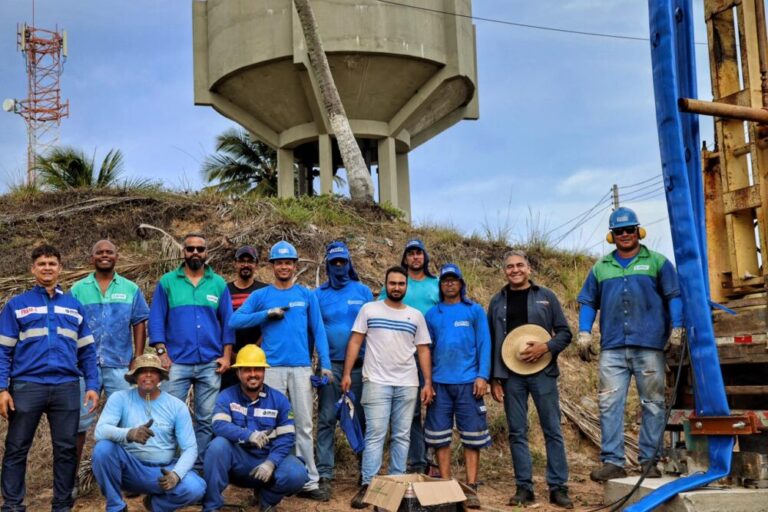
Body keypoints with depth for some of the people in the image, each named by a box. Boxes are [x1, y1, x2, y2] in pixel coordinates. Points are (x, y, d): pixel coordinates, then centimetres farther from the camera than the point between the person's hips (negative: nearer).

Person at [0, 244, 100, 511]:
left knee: (66, 449, 6)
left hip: (67, 387, 2)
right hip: (26, 386, -2)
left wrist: (92, 385, 2)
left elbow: (87, 351, 12)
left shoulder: (74, 306, 13)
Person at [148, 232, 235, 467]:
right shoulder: (167, 282, 5)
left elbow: (228, 322, 8)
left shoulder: (218, 284, 8)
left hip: (210, 364, 2)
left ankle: (199, 466, 15)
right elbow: (156, 319, 3)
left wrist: (227, 356, 0)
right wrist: (162, 353, -6)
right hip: (177, 363, -1)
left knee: (206, 420, 6)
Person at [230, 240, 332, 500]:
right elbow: (235, 321, -4)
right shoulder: (260, 295, 7)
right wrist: (267, 314, -11)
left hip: (301, 368, 1)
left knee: (304, 425, 2)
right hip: (272, 368, 0)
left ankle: (309, 482, 7)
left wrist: (325, 364, -2)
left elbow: (318, 330, 6)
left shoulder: (307, 295, 9)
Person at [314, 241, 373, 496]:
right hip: (329, 365, 0)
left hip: (359, 365, 0)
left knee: (361, 419, 7)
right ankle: (324, 474, 3)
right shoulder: (319, 294, 5)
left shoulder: (363, 291, 5)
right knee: (326, 420, 0)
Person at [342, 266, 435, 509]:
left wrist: (428, 383, 3)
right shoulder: (369, 309, 5)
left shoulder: (416, 315, 11)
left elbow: (423, 350, 11)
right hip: (376, 382, -3)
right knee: (375, 434, -6)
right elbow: (355, 342, 2)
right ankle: (367, 485, -4)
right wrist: (347, 373, -6)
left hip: (408, 385, 3)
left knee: (401, 436, 5)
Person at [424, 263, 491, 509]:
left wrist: (482, 376, -9)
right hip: (439, 383, 2)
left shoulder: (475, 311, 4)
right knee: (440, 437, 4)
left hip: (468, 382, -2)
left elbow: (484, 345, 0)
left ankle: (471, 489, 5)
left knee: (472, 437, 0)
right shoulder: (432, 314, 10)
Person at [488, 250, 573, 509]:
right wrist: (494, 378, 3)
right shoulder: (498, 301, 9)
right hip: (510, 376, 2)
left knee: (552, 430, 0)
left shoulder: (546, 296, 5)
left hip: (542, 372, -1)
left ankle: (558, 487, 7)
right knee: (517, 432, 4)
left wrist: (545, 347, -15)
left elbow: (564, 332, 4)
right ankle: (524, 487, 11)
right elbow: (490, 342, 10)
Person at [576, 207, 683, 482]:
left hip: (649, 346, -2)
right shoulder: (600, 268, 17)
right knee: (609, 404, -5)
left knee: (653, 404, 2)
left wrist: (677, 328, -7)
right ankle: (612, 461, -2)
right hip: (612, 348, 2)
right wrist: (584, 332, 7)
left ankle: (650, 461, 9)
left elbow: (674, 296, 4)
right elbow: (587, 302, 18)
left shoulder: (657, 262, 9)